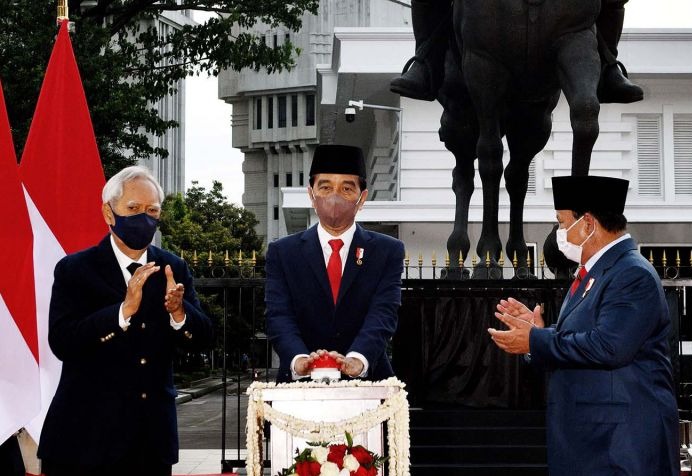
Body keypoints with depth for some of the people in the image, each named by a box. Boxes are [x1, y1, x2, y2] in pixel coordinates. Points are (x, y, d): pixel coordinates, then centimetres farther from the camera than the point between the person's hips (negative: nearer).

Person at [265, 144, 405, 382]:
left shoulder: (388, 251, 9)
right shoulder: (282, 252, 11)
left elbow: (383, 314, -5)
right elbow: (279, 317, -2)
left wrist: (357, 360, -23)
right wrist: (299, 359, -21)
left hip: (367, 382, 0)